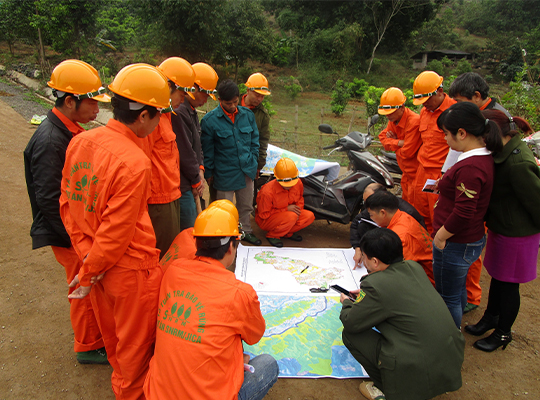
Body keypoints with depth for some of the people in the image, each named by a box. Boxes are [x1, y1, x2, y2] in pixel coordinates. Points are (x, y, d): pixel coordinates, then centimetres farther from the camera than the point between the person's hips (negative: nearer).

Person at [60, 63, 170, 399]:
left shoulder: (80, 141, -5)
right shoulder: (135, 162, -28)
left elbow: (67, 203, 2)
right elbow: (117, 231, -23)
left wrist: (85, 252, 2)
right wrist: (88, 275, -9)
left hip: (97, 262, 8)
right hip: (131, 270, -8)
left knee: (113, 332, 30)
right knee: (136, 341, 18)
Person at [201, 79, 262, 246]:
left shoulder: (247, 114, 1)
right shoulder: (209, 120, -12)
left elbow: (255, 139, 13)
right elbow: (207, 150, -5)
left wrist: (253, 161, 8)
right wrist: (209, 173, 0)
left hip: (247, 170, 5)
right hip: (225, 174, -4)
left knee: (246, 205, 20)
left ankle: (245, 231, 40)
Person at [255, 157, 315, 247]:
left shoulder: (298, 183, -10)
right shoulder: (267, 192, -29)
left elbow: (300, 199, 12)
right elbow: (263, 214, -20)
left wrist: (297, 209, -11)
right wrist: (286, 209, -23)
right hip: (265, 220, -6)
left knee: (310, 216, -16)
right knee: (291, 217, -35)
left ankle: (287, 233, -1)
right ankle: (272, 235, -11)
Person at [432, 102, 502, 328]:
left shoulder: (470, 168, -28)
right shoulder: (484, 157, 4)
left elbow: (463, 213, -28)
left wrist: (440, 237, -16)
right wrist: (444, 186, 12)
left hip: (456, 245, -10)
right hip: (472, 240, 10)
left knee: (448, 298, 8)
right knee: (457, 291, 26)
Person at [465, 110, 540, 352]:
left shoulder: (518, 164, -30)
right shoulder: (507, 150, 0)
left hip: (517, 234, -9)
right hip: (501, 228, 9)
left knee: (508, 284, 10)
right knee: (497, 275, 24)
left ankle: (503, 333, 31)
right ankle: (491, 317, 45)